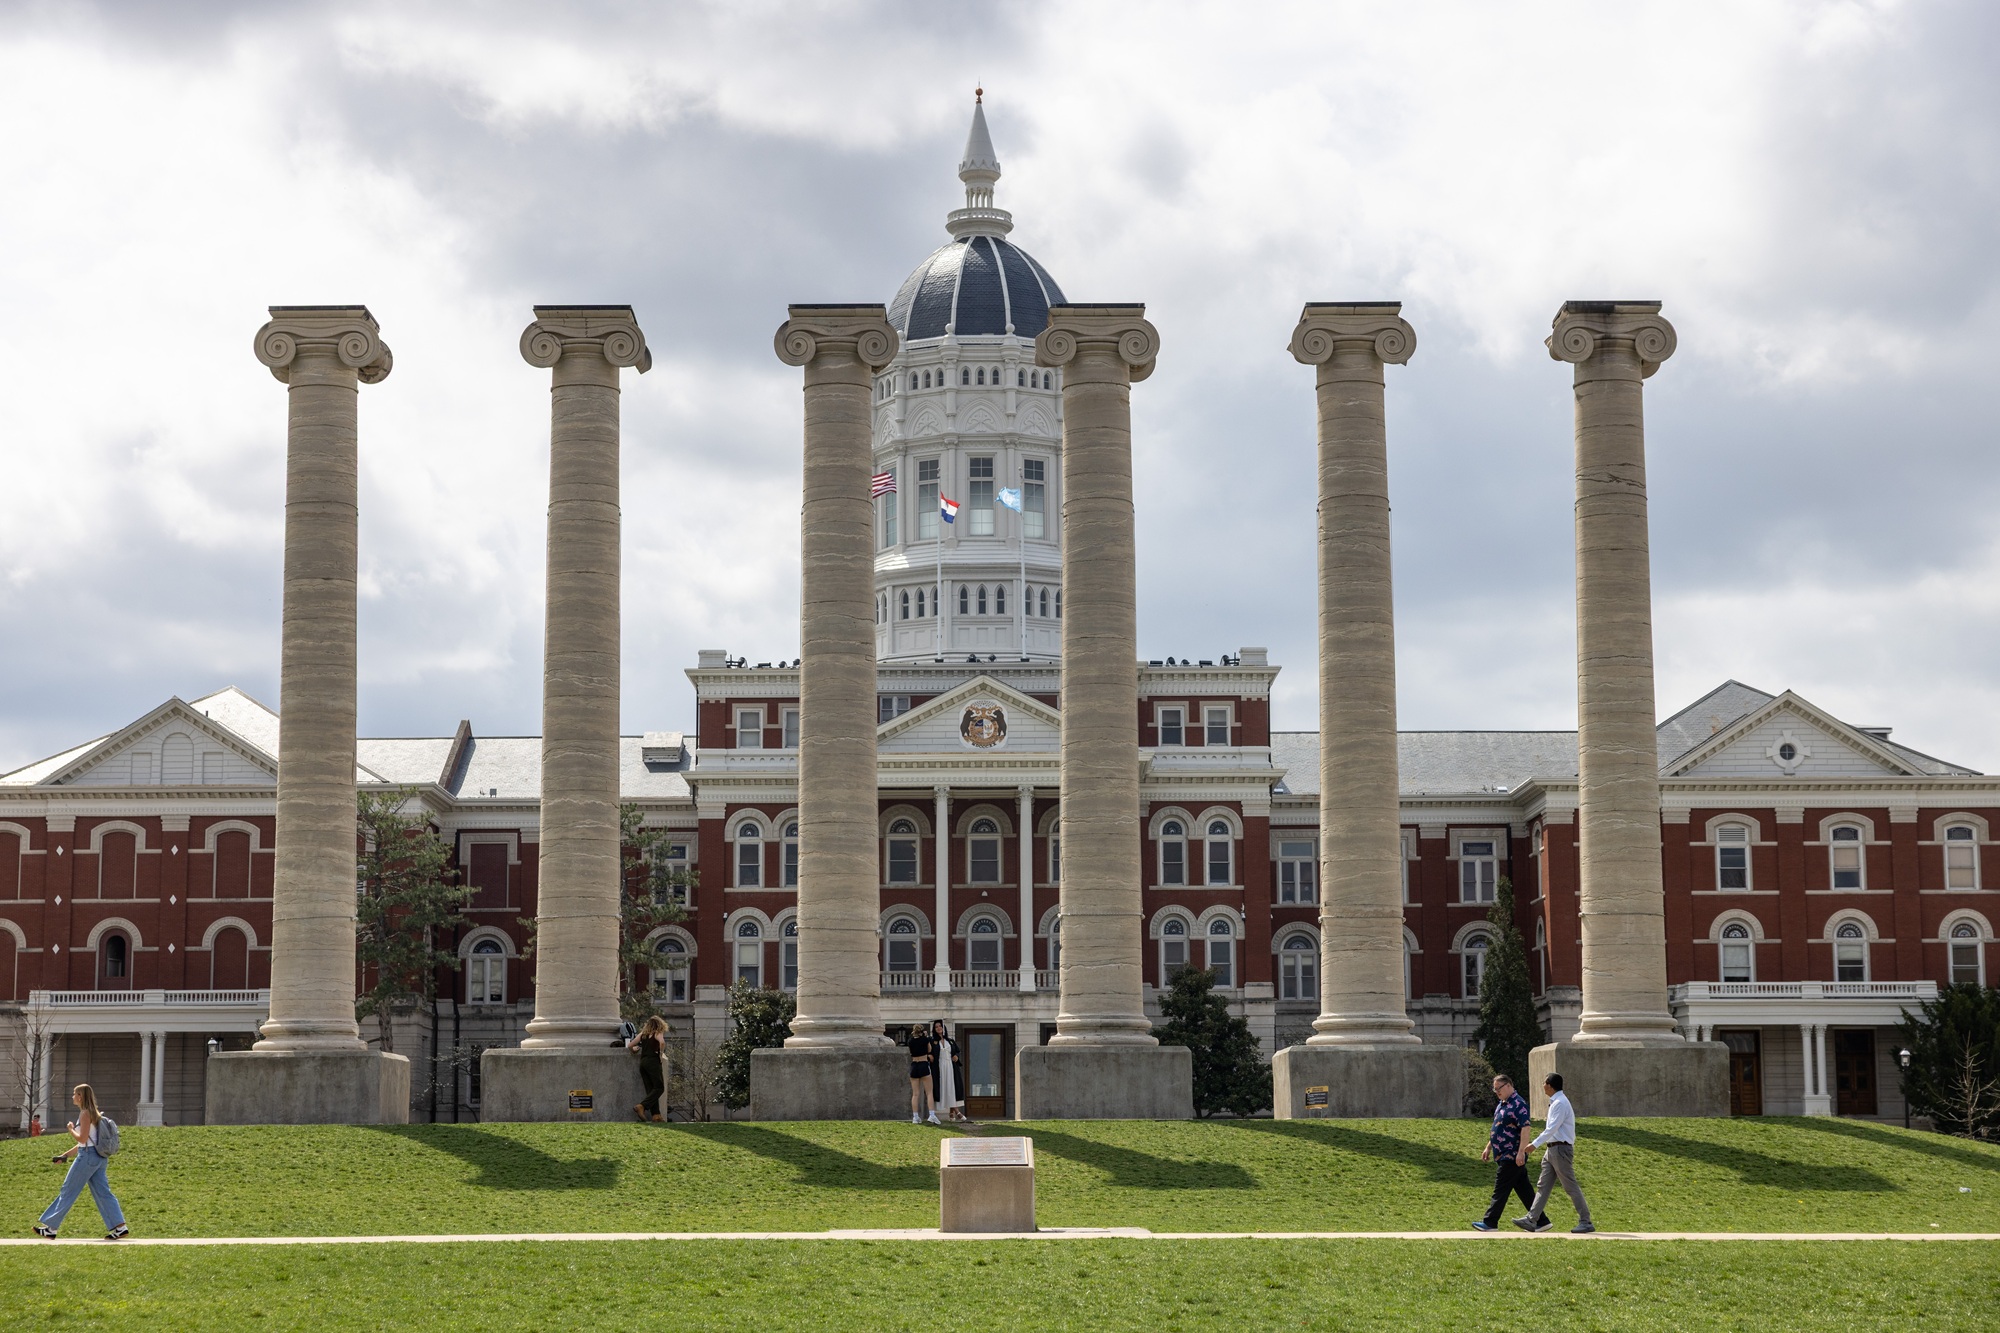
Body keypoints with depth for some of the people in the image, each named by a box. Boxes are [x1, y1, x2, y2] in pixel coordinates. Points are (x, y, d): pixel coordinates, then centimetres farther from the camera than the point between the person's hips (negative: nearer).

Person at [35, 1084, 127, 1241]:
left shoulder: (85, 1114, -11)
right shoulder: (92, 1113, 18)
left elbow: (83, 1139, -18)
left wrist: (70, 1129, -2)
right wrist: (65, 1155, 23)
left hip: (87, 1157, -9)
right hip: (97, 1157, 9)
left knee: (68, 1191, -1)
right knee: (102, 1193, 4)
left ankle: (51, 1228, 5)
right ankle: (119, 1226, -4)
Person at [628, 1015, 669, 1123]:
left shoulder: (643, 1034, 17)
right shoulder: (657, 1033, 2)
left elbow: (629, 1046, 13)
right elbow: (662, 1042, -21)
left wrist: (635, 1052, 33)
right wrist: (661, 1054, -6)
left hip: (642, 1062, 7)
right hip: (653, 1061, -7)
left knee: (651, 1089, 7)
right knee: (659, 1088, -6)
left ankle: (655, 1114, -3)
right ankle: (641, 1107, -22)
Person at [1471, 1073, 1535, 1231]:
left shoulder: (1518, 1104, -15)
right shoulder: (1502, 1104, 16)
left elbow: (1525, 1128, -22)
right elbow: (1497, 1130, 26)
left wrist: (1521, 1152, -27)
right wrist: (1488, 1148, 25)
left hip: (1511, 1157, -10)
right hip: (1503, 1156, 10)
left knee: (1500, 1190, -6)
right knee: (1524, 1190, 10)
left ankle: (1490, 1222, -3)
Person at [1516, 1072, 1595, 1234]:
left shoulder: (1560, 1103, -16)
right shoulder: (1555, 1102, 15)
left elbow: (1552, 1128, -22)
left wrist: (1535, 1144, -23)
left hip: (1560, 1149, -10)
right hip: (1552, 1149, 10)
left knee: (1571, 1187, -5)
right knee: (1543, 1186, 7)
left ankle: (1585, 1222, -1)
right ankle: (1532, 1220, 6)